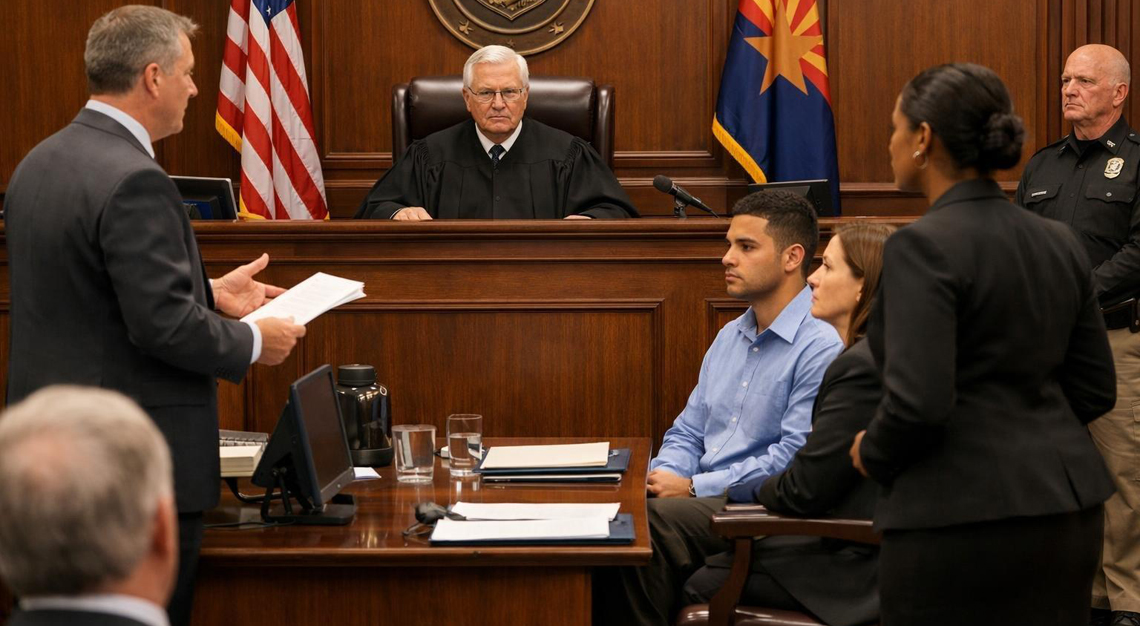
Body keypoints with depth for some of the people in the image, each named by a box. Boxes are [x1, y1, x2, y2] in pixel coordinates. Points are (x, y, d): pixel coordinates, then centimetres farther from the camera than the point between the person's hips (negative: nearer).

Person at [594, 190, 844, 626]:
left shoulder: (822, 347, -10)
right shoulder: (729, 337, 19)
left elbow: (796, 459, -17)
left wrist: (694, 488, -14)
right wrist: (662, 478, -1)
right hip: (704, 505, 8)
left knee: (645, 527, -32)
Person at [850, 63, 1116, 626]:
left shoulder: (924, 246, -14)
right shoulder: (1059, 244, 9)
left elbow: (918, 401, -21)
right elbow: (1094, 389, 13)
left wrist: (873, 454, -3)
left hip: (963, 513, -7)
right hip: (1067, 501, 8)